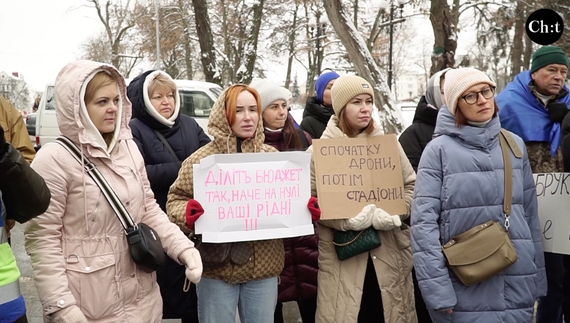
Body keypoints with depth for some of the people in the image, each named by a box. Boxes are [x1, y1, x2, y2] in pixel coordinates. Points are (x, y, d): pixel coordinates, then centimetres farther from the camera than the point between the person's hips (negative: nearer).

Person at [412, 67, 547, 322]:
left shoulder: (514, 144, 7)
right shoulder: (439, 149, -7)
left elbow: (530, 213, 11)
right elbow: (423, 221, -12)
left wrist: (537, 276, 11)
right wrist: (438, 290, -16)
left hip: (517, 284, 4)